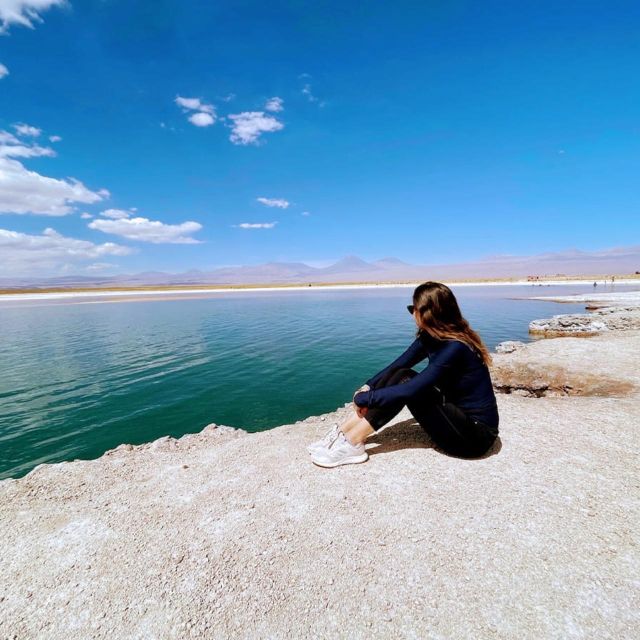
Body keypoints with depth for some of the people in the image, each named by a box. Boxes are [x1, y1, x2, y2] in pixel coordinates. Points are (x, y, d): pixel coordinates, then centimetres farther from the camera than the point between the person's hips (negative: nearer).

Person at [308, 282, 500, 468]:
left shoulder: (454, 347, -26)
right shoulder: (430, 337, -1)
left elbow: (410, 390, -30)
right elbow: (398, 365, 3)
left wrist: (363, 398, -20)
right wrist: (368, 386, -11)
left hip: (476, 435, -7)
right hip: (456, 413, 7)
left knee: (404, 381, -23)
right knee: (397, 374, -11)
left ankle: (352, 444, -17)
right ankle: (343, 431, -10)